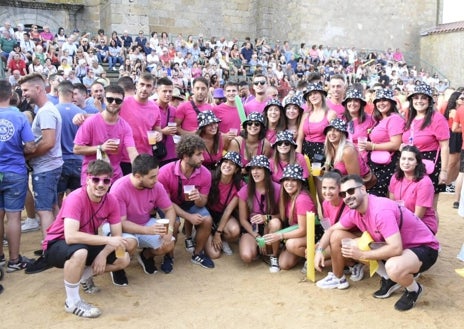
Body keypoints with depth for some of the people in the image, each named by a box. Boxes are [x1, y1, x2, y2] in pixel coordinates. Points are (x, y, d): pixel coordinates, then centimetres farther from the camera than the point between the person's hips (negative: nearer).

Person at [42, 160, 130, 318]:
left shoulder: (111, 201, -12)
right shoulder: (75, 198, -30)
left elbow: (117, 235, -7)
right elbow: (71, 236, -42)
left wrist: (103, 254, -25)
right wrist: (107, 239, -40)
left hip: (88, 243, 6)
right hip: (57, 244, -6)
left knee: (124, 259, -8)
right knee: (80, 252, -40)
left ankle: (85, 276, 16)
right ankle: (72, 302, -17)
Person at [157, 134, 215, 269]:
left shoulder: (205, 174, -21)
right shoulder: (165, 172, -30)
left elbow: (202, 203, -9)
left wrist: (199, 199, -35)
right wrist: (188, 216, -27)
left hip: (192, 203, 3)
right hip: (170, 204, -3)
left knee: (207, 220, -22)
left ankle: (197, 254, 4)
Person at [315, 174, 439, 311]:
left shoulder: (381, 211, -31)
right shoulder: (354, 212, -5)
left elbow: (396, 249, -37)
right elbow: (331, 230, 10)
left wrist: (362, 255, -28)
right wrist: (319, 250, -7)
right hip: (394, 245, 8)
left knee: (393, 268, -42)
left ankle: (414, 289, -4)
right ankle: (388, 279, 8)